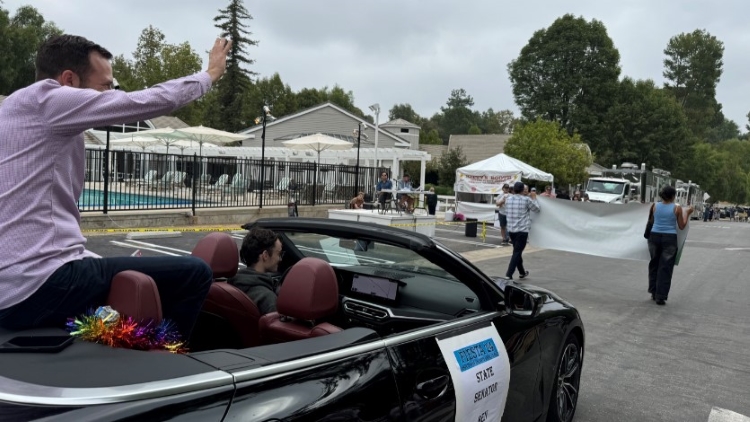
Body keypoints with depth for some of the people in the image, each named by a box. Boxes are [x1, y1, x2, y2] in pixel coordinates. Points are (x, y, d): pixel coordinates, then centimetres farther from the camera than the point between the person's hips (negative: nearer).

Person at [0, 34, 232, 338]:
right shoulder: (45, 98, -7)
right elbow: (154, 101, -6)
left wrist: (114, 266, 14)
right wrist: (210, 74, 11)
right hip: (38, 285, -10)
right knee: (194, 274, -8)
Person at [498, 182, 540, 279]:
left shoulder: (508, 199, 6)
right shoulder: (526, 199, -8)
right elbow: (537, 209, 5)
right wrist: (534, 198, 18)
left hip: (511, 229, 6)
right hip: (522, 230, -6)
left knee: (517, 251, 19)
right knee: (517, 252, -5)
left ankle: (522, 272, 33)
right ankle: (508, 275, -13)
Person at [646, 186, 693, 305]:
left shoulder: (655, 206, 1)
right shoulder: (677, 208, -6)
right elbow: (681, 226, 1)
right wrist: (688, 214, 11)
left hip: (655, 236, 3)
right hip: (669, 238, -3)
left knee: (654, 265, 17)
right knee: (665, 268, 3)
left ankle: (654, 293, 23)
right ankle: (660, 297, 4)